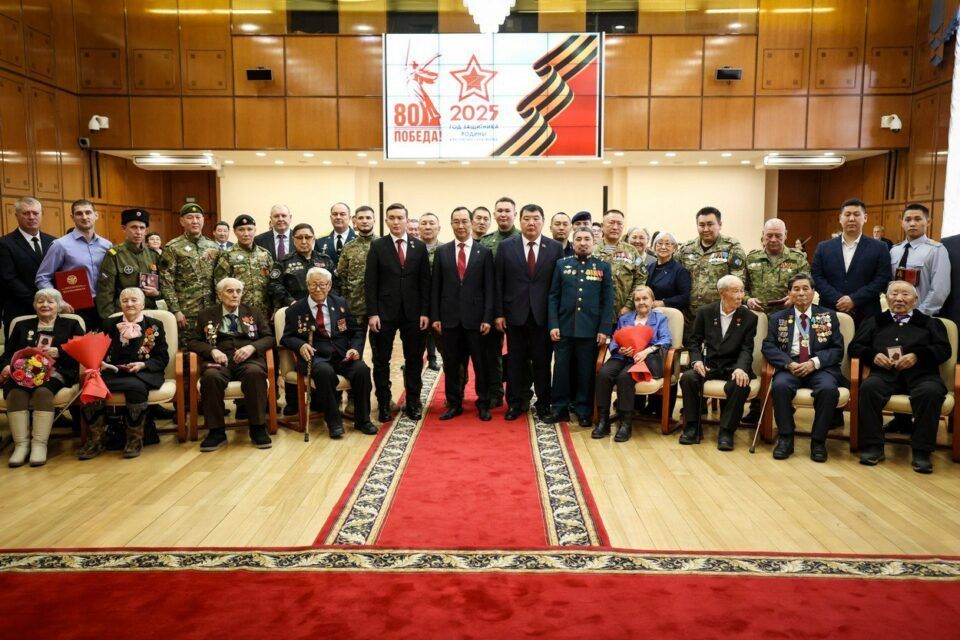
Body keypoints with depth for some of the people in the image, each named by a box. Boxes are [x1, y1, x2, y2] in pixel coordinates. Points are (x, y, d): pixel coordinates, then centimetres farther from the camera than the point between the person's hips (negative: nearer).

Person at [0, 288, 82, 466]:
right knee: (15, 393, -33)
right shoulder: (22, 326, 28)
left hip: (54, 372, -2)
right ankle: (21, 444, -33)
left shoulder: (71, 325, 20)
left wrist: (59, 352, -10)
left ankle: (39, 444, -36)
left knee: (43, 392, -37)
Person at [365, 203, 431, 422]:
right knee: (381, 361, 5)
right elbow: (370, 282, -2)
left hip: (413, 313, 2)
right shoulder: (377, 246, 0)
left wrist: (425, 312, -2)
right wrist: (372, 313, -9)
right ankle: (383, 403, 17)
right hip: (385, 312, -1)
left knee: (414, 360, 7)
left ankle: (413, 402, 19)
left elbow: (425, 282, 4)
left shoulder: (419, 246, 5)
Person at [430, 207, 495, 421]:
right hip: (450, 317, 2)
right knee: (451, 363, 8)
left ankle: (482, 404, 19)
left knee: (480, 363, 6)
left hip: (475, 317, -1)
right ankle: (454, 404, 20)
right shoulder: (442, 251, 6)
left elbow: (489, 288, -1)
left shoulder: (484, 252, 1)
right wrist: (435, 316, 0)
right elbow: (435, 287, 5)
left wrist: (487, 318, -8)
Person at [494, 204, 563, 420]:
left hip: (543, 315, 0)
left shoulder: (555, 247, 1)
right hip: (515, 314, 0)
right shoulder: (506, 246, 1)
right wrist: (499, 313, -3)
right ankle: (516, 402, 22)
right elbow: (498, 283, 1)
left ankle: (543, 403, 21)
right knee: (516, 361, 9)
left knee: (542, 361, 7)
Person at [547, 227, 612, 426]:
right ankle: (560, 408, 16)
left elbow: (608, 301, 2)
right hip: (564, 328, 1)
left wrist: (604, 329, -6)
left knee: (586, 370, 6)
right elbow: (553, 297, 6)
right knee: (561, 368, 5)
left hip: (590, 329, -1)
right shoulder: (562, 264, 8)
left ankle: (584, 410, 16)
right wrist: (553, 325, -4)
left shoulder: (604, 267, 5)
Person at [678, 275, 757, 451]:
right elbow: (694, 340, 8)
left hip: (733, 366, -1)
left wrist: (740, 368, -24)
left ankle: (726, 431, -17)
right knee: (688, 378, -28)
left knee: (740, 385, -34)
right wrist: (697, 360, -12)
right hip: (708, 363, 1)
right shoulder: (705, 312, 4)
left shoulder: (749, 317, 1)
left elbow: (746, 349, -4)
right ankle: (692, 427, -12)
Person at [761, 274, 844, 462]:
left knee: (828, 389, -33)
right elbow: (768, 347, 3)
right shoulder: (778, 318, 13)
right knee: (780, 386, -33)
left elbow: (837, 349, 5)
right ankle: (785, 439, -17)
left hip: (820, 367, 0)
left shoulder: (828, 316, 13)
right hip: (789, 366, 0)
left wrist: (815, 362, -12)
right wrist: (788, 364, -14)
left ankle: (818, 441, -15)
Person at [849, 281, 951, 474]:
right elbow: (854, 347, 18)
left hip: (920, 373, 0)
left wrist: (917, 356, -7)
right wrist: (874, 355, -3)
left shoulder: (930, 323, 27)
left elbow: (944, 349, 12)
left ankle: (921, 451, -25)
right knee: (869, 387, -33)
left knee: (931, 392, -35)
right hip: (885, 373, 0)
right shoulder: (874, 322, 29)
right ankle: (872, 446, -25)